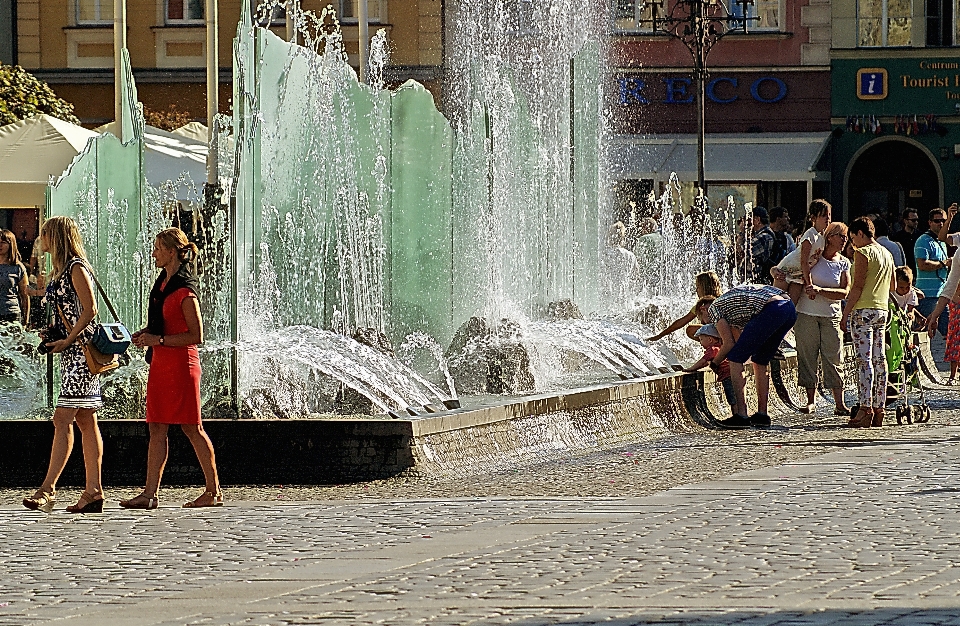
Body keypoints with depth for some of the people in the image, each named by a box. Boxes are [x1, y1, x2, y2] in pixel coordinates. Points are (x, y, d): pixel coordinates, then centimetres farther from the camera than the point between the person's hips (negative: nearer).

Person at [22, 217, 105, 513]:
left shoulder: (76, 268, -10)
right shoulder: (62, 270, 19)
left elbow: (89, 310, -17)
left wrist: (67, 341, -16)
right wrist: (52, 332, 9)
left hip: (80, 347, -10)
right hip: (72, 350, 10)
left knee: (63, 418, -13)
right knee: (85, 420, 7)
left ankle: (48, 488, -17)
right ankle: (93, 490, 6)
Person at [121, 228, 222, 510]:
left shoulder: (184, 290, -14)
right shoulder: (163, 282, 14)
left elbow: (196, 335, -17)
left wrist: (158, 340, -20)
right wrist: (146, 333, 8)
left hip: (181, 362, -9)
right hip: (160, 362, 9)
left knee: (191, 428, -2)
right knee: (157, 428, 4)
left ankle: (214, 491, 6)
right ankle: (150, 493, 1)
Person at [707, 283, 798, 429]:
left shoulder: (713, 308, 14)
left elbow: (729, 344, 8)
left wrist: (714, 363, 23)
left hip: (771, 310, -9)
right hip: (790, 308, 9)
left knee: (736, 359, 0)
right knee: (760, 361, 21)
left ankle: (741, 415, -5)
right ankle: (762, 414, 20)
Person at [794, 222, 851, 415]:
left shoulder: (844, 263, 4)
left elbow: (844, 292, -6)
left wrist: (820, 290, -19)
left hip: (831, 316, 1)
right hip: (807, 314, -1)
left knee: (834, 359, -1)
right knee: (807, 357, 1)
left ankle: (840, 404, -1)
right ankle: (810, 401, 9)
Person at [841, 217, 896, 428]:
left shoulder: (863, 253, -9)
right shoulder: (887, 254, 14)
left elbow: (857, 287, -14)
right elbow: (893, 286, 22)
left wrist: (846, 314, -11)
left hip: (864, 310, -8)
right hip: (883, 309, 8)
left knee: (864, 360, -11)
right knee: (879, 360, 7)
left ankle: (866, 408, -17)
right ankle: (879, 409, 8)